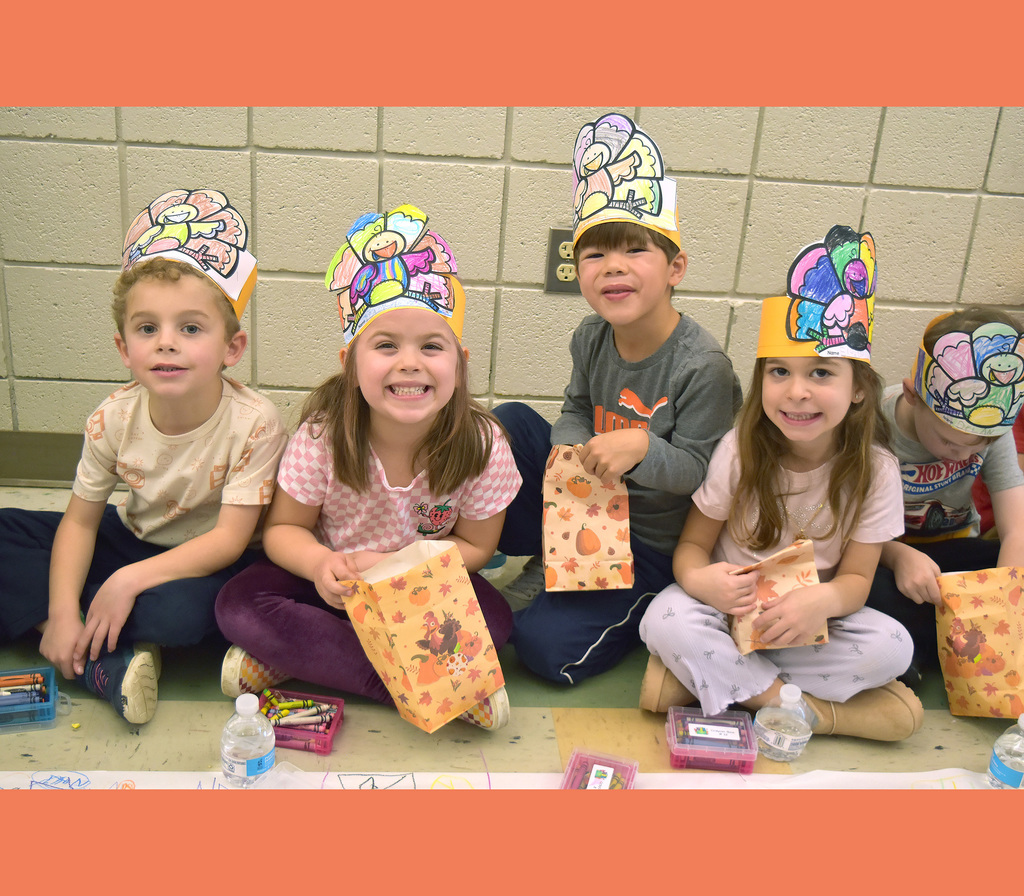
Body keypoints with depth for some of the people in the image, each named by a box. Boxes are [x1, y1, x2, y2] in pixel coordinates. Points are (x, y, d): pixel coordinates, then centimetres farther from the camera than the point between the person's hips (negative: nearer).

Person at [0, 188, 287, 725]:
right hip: (133, 538, 5)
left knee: (178, 612, -38)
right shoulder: (115, 418, -13)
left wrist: (129, 579, -32)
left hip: (209, 559, -5)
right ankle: (104, 663, -18)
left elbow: (229, 539, -25)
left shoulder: (253, 424, -26)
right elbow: (80, 520, -6)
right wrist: (61, 611, -20)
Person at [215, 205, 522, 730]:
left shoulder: (482, 445, -20)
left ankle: (293, 659, -23)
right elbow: (284, 528, -7)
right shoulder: (322, 436, -20)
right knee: (239, 607, -26)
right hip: (332, 575, 1)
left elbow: (475, 545, -8)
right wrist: (321, 564, -32)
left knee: (493, 618, -28)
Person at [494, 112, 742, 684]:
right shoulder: (592, 337, -6)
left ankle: (653, 614, 10)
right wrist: (570, 449, -14)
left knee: (547, 646, -20)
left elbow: (697, 470, -19)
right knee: (510, 421, -6)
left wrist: (642, 448, -38)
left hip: (652, 544, -6)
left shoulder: (702, 366, -25)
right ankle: (548, 565, 3)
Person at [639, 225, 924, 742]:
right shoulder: (740, 449, -12)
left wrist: (821, 600, -33)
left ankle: (708, 677, -20)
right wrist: (698, 577, -32)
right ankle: (812, 708, -21)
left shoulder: (874, 470, -11)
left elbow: (856, 578, -8)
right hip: (730, 608, -1)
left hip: (811, 622, 1)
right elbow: (692, 543, -6)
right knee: (665, 620, -31)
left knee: (891, 645, -26)